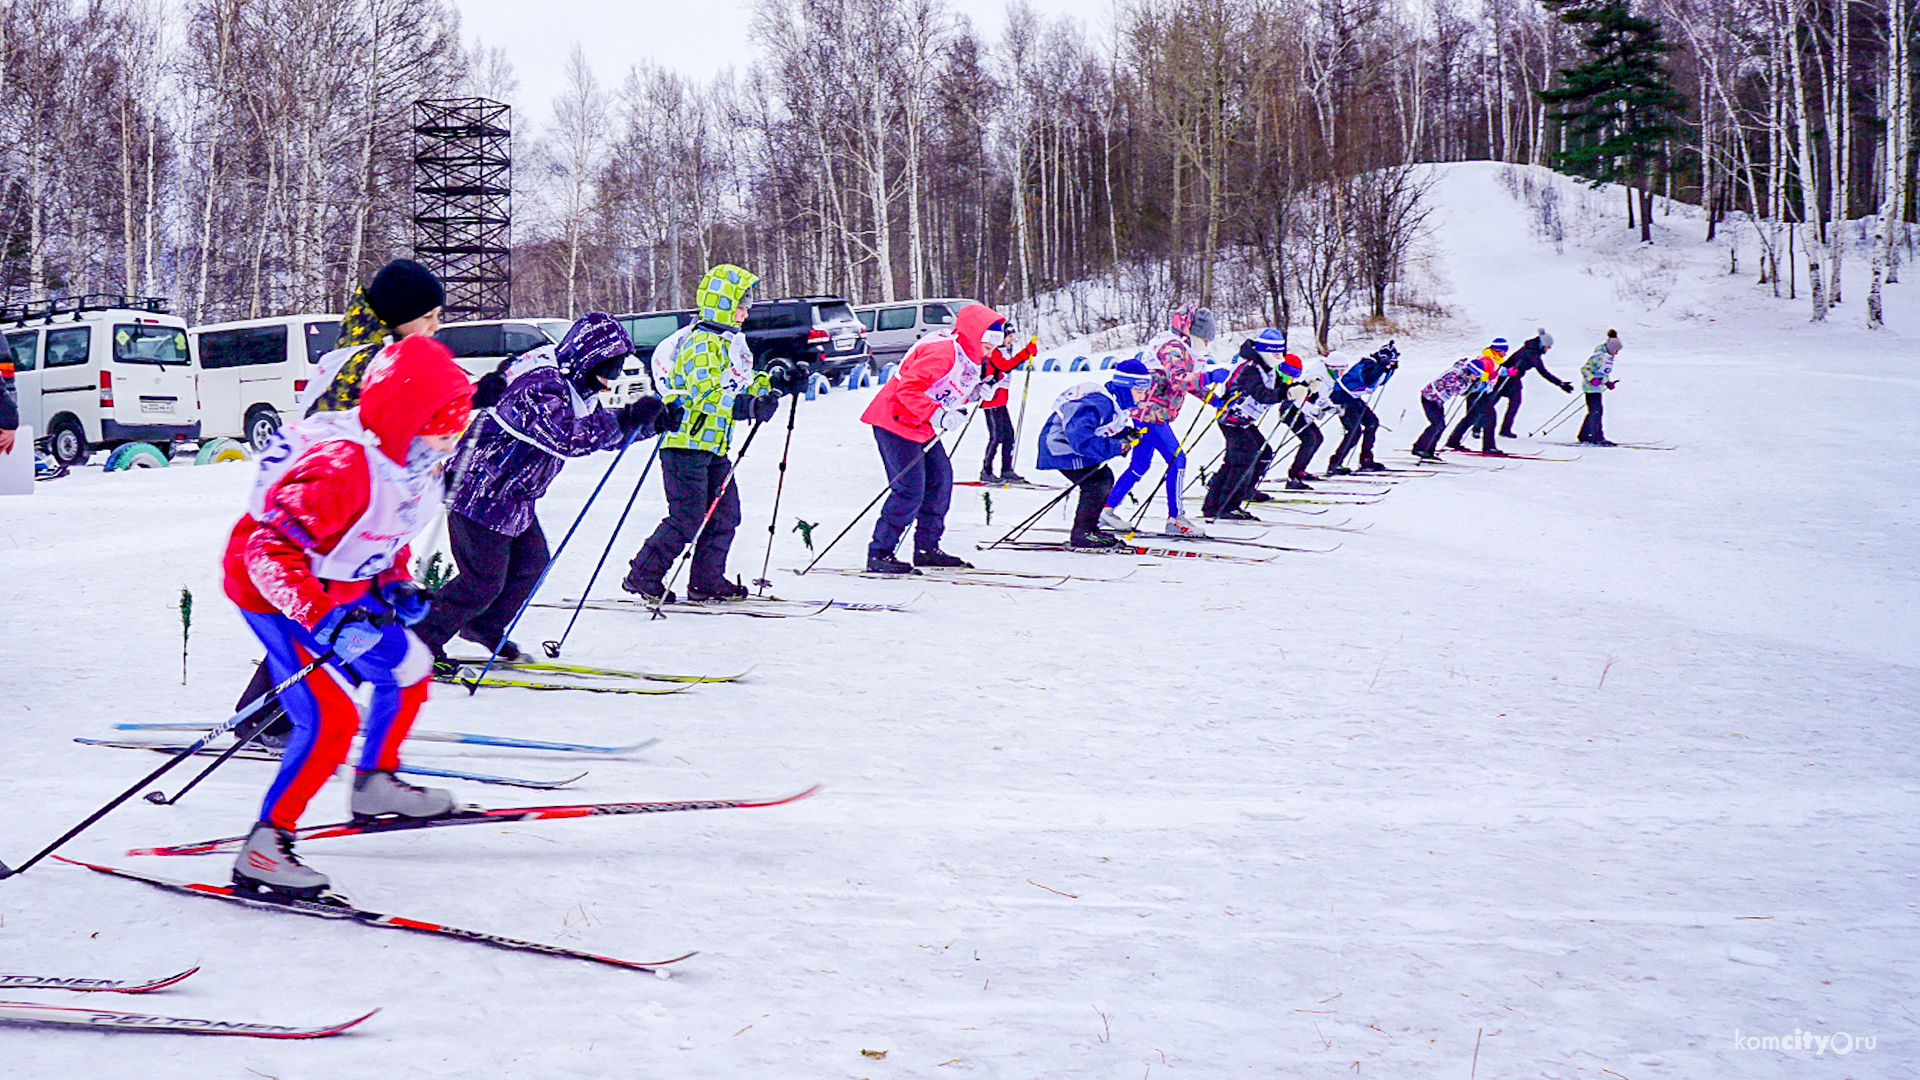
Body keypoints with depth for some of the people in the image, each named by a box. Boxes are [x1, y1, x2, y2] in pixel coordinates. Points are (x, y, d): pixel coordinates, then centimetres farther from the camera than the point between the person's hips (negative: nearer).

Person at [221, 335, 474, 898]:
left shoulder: (416, 459, -4)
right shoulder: (341, 469, -34)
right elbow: (269, 548, -37)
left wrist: (395, 582, 0)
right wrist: (322, 618, -44)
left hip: (342, 589, 9)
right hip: (276, 591, -9)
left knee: (408, 667, 17)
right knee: (332, 719, -18)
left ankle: (374, 785, 38)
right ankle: (262, 850, -10)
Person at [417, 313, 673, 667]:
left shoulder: (572, 386, 7)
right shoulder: (539, 386, -26)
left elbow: (603, 429, 17)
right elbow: (570, 439, -39)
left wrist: (652, 421, 2)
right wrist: (628, 418, -37)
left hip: (515, 499, 10)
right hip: (481, 495, -10)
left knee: (532, 563, 14)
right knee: (483, 581, -7)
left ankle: (484, 627, 33)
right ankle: (419, 643, 4)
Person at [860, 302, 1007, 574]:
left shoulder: (967, 358, 10)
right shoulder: (942, 352, -23)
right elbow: (908, 389, -28)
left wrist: (975, 393, 0)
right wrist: (938, 415, -35)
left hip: (922, 428, 10)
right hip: (896, 421, -10)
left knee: (941, 479, 10)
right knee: (910, 490, -14)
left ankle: (927, 548, 19)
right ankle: (879, 553, -8)